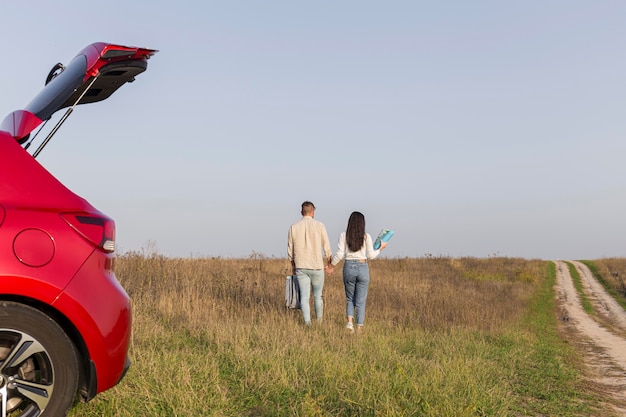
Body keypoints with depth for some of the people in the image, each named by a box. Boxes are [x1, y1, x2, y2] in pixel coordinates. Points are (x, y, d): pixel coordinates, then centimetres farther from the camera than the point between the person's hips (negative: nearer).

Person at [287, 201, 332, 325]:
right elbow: (327, 248, -4)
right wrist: (329, 264, 8)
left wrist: (293, 265, 20)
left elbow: (290, 249, 7)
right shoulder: (319, 225, -6)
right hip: (317, 266, -1)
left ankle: (307, 323, -5)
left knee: (304, 296, 2)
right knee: (317, 296, 14)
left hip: (301, 267, 1)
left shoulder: (294, 227, 1)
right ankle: (319, 321, 27)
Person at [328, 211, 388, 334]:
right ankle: (359, 328, 6)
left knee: (350, 299, 17)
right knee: (361, 301, 7)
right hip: (362, 268, -1)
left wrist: (331, 266, 9)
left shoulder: (344, 235, -2)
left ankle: (350, 322, -4)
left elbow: (340, 254, -6)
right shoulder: (366, 236, -3)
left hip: (349, 267, 1)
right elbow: (371, 255, -1)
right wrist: (381, 248, 16)